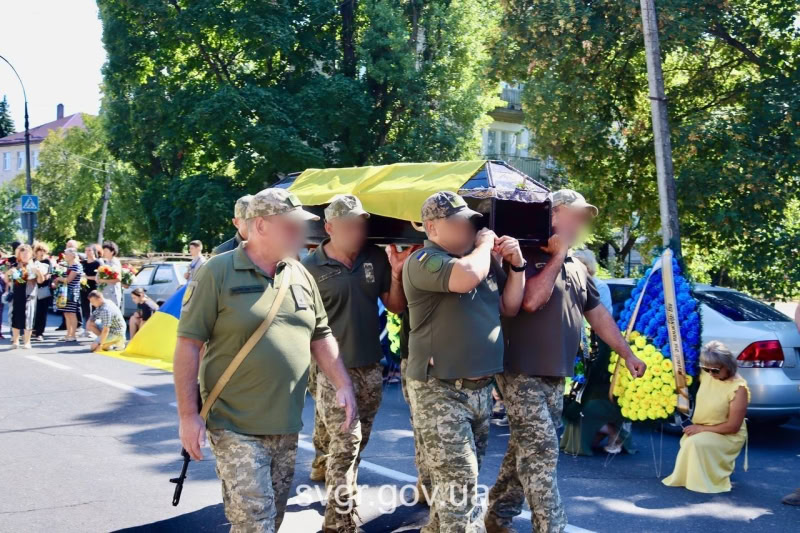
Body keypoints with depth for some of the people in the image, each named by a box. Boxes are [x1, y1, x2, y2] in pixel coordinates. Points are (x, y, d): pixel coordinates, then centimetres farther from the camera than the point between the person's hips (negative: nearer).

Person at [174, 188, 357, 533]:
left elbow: (320, 336, 15)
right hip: (236, 427, -6)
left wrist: (343, 385, 3)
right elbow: (188, 344, -10)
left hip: (287, 427, 6)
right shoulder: (217, 273, -9)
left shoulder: (300, 275, 8)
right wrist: (188, 415, -13)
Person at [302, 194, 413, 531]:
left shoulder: (375, 259, 1)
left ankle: (340, 494, 35)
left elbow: (396, 307, 6)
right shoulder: (312, 268, -10)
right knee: (345, 444, -7)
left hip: (371, 366, 5)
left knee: (357, 443, 16)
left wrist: (397, 273, -9)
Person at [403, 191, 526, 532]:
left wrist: (516, 265, 3)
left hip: (480, 387, 8)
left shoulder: (485, 261, 12)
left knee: (465, 477, 18)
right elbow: (467, 276, -32)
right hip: (439, 390, -8)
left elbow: (509, 308, 18)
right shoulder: (423, 261, -12)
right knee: (460, 481, -10)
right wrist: (485, 243, -13)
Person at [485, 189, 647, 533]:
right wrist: (556, 256, -16)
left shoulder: (576, 268, 16)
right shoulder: (527, 256, -9)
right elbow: (531, 300, -25)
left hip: (555, 376, 8)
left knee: (526, 451, 13)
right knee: (541, 451, -11)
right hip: (522, 374, -8)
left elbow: (598, 314, 21)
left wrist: (627, 354, 20)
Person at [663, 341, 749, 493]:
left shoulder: (738, 388, -21)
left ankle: (707, 480, -10)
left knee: (696, 442, -30)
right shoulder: (705, 374, -4)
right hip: (700, 430, 7)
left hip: (727, 437, -7)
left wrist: (702, 428, -19)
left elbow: (733, 427, -20)